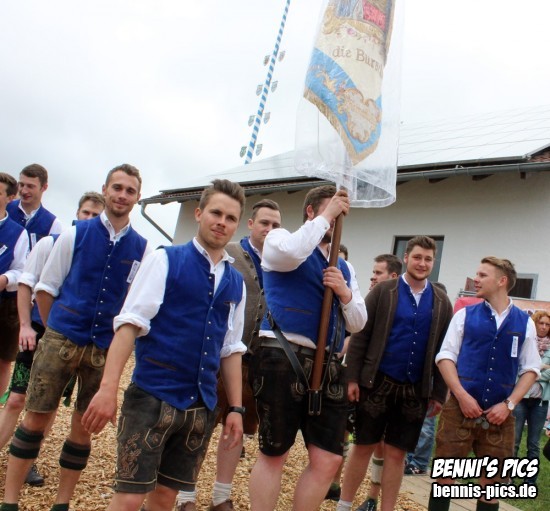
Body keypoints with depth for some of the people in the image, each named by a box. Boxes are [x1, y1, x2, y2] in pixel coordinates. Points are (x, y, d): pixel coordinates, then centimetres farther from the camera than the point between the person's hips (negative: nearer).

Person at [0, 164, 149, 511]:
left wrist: (118, 338, 5)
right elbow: (46, 288, 6)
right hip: (61, 340, -1)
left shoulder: (143, 249, 2)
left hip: (104, 349, 1)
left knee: (83, 429, 10)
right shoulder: (75, 235, 0)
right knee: (36, 420, 4)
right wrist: (56, 330, 9)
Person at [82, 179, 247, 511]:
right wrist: (109, 387, -17)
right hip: (153, 397, -4)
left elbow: (231, 349, 14)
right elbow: (130, 322, -9)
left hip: (202, 406, 4)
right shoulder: (166, 260, -2)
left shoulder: (236, 282, 11)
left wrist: (236, 408, 11)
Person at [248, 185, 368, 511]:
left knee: (328, 460, 4)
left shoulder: (343, 267, 21)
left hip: (327, 366, 6)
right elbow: (292, 252, -21)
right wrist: (326, 216, -8)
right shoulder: (281, 239, 6)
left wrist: (345, 293, -3)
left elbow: (357, 323, 17)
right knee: (274, 455, 5)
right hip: (283, 358, -5)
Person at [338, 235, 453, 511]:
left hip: (416, 390, 2)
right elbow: (360, 336, -5)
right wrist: (352, 378, -10)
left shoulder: (442, 301, 5)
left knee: (396, 453, 9)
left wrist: (439, 393, 3)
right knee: (363, 447, 8)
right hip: (378, 383, -2)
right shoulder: (382, 291, -2)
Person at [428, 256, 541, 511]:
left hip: (499, 413, 1)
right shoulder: (465, 315, 3)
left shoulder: (524, 322, 5)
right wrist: (462, 395, -11)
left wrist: (509, 404, -6)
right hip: (460, 408, -1)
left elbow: (531, 369, 6)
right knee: (444, 476, 4)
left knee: (491, 484, 12)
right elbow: (445, 356, 0)